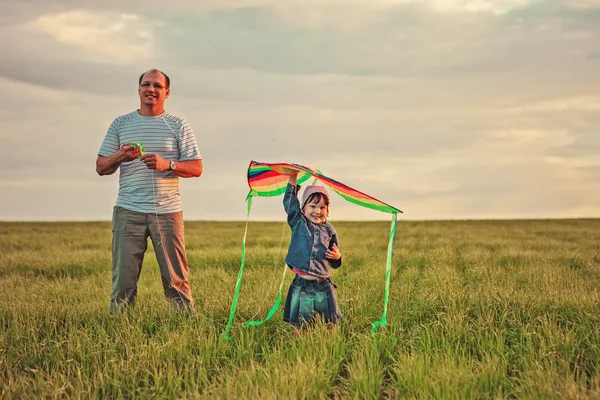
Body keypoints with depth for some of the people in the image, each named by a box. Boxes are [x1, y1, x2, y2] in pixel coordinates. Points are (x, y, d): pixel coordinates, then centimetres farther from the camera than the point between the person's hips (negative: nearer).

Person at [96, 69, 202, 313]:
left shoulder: (178, 126, 9)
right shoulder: (120, 124, 12)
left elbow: (196, 168, 4)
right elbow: (101, 168, 10)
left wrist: (167, 164, -14)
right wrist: (120, 157, -12)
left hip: (167, 211, -1)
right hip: (128, 211, 1)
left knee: (176, 279, 0)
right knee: (123, 278, -1)